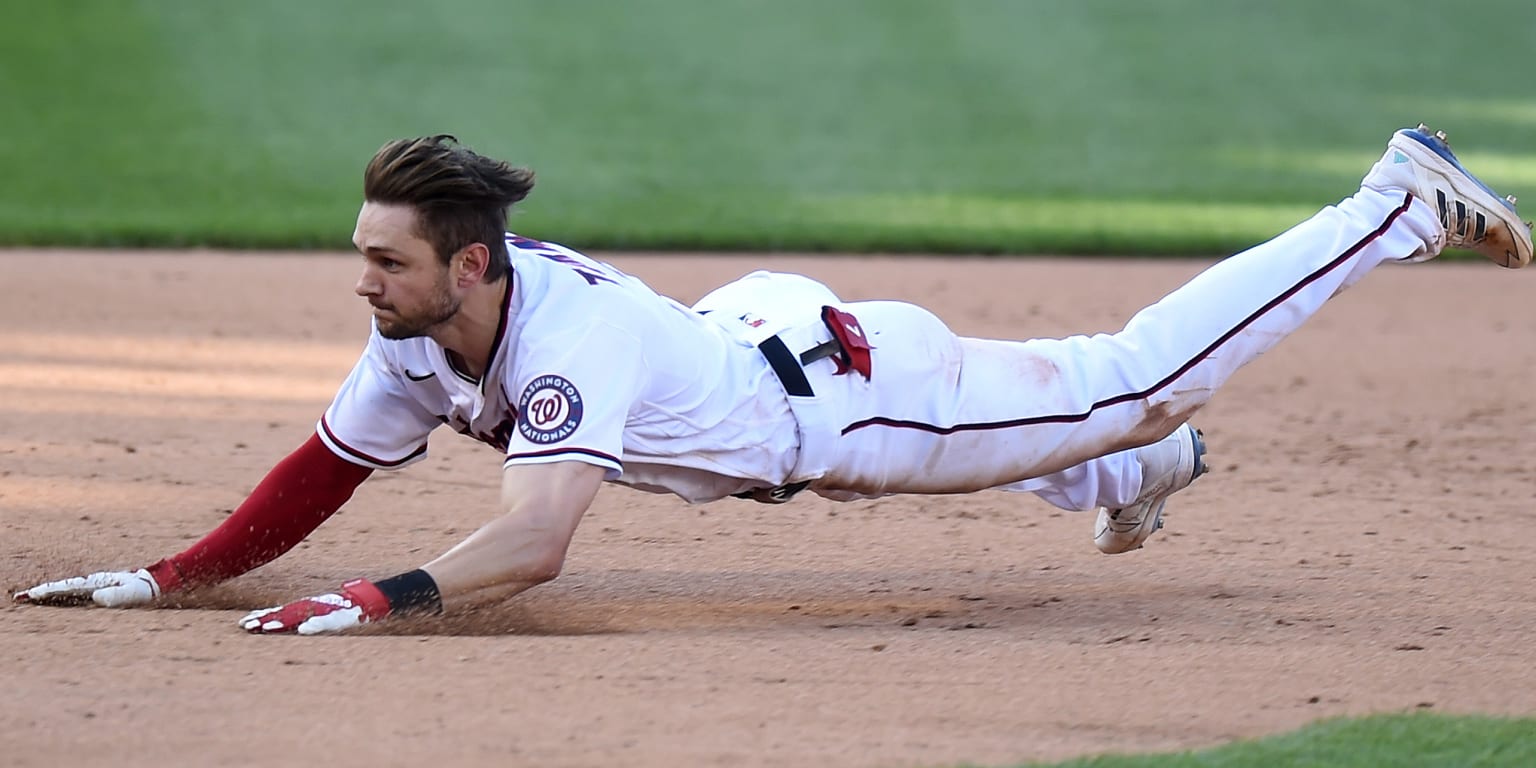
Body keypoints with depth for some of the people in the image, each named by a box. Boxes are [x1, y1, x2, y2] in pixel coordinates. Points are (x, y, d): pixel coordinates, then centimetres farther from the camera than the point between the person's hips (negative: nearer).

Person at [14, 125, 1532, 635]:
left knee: (1134, 376, 7)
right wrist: (170, 578, -15)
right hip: (754, 333, 6)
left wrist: (373, 602, -62)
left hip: (857, 393, -6)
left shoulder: (567, 344, -41)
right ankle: (1141, 474, 64)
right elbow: (324, 469, -6)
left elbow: (536, 540, -53)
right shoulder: (419, 334, -17)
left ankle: (1399, 200, 20)